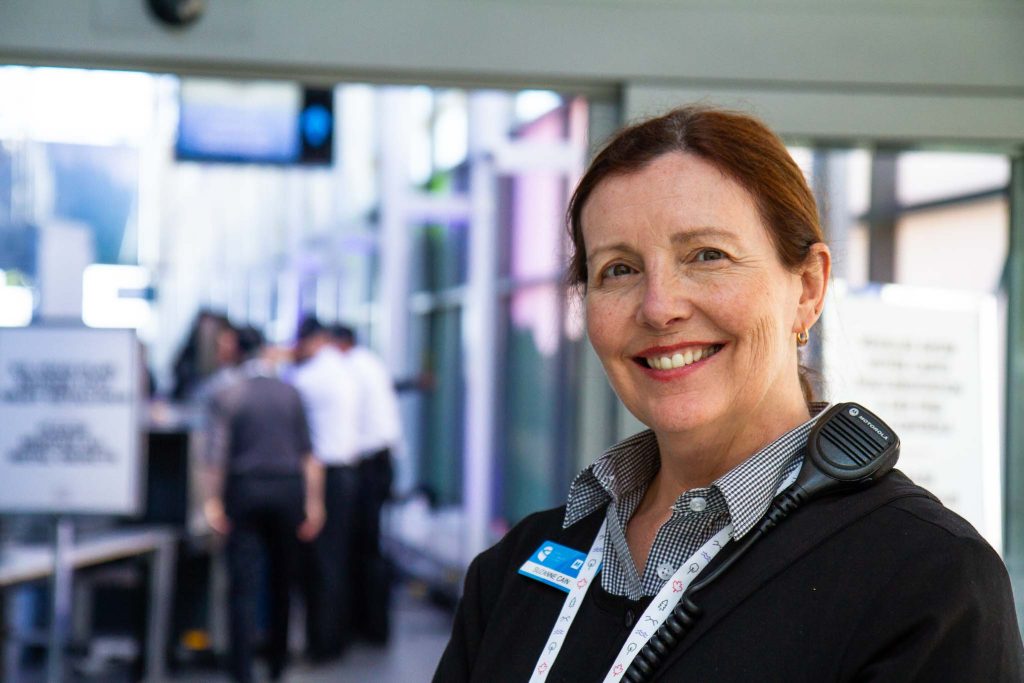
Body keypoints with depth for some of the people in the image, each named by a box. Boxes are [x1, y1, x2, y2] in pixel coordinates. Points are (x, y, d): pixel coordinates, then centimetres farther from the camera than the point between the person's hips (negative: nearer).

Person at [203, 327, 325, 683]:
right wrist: (314, 503, 7)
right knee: (282, 580, 15)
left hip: (244, 492, -3)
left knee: (243, 584, -2)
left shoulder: (226, 396, -3)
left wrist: (212, 501, -6)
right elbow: (309, 454, 4)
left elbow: (217, 453, -9)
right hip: (287, 490, 3)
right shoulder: (290, 394, 6)